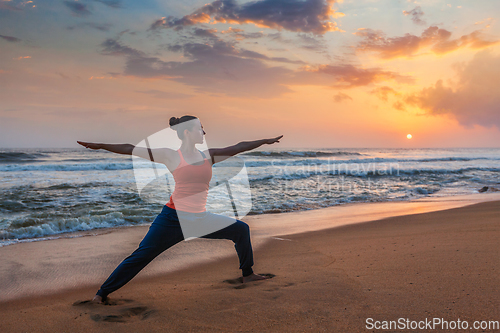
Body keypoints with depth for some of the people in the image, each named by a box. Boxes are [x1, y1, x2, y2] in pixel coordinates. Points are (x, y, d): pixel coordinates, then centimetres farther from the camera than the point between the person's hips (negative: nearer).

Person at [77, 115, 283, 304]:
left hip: (200, 219, 5)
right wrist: (102, 146, -2)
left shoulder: (207, 156, 9)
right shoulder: (171, 155, -3)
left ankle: (247, 274, 25)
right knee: (142, 255, -8)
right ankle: (102, 293, 4)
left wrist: (265, 141, 17)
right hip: (173, 218, -5)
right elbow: (131, 150, -1)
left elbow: (237, 148, 14)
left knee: (241, 229, 8)